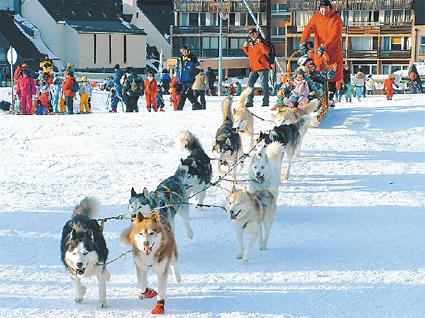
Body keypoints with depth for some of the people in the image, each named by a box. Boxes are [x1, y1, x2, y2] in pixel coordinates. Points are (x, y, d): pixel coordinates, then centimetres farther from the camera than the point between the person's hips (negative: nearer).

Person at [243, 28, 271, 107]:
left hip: (263, 68, -8)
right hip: (254, 68, 8)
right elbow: (248, 53, 28)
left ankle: (265, 102, -8)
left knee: (264, 84, -9)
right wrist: (245, 47, 12)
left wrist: (260, 44, -29)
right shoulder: (250, 44, 14)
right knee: (250, 84, 8)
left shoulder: (261, 43, -7)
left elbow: (267, 51, -21)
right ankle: (249, 102, 13)